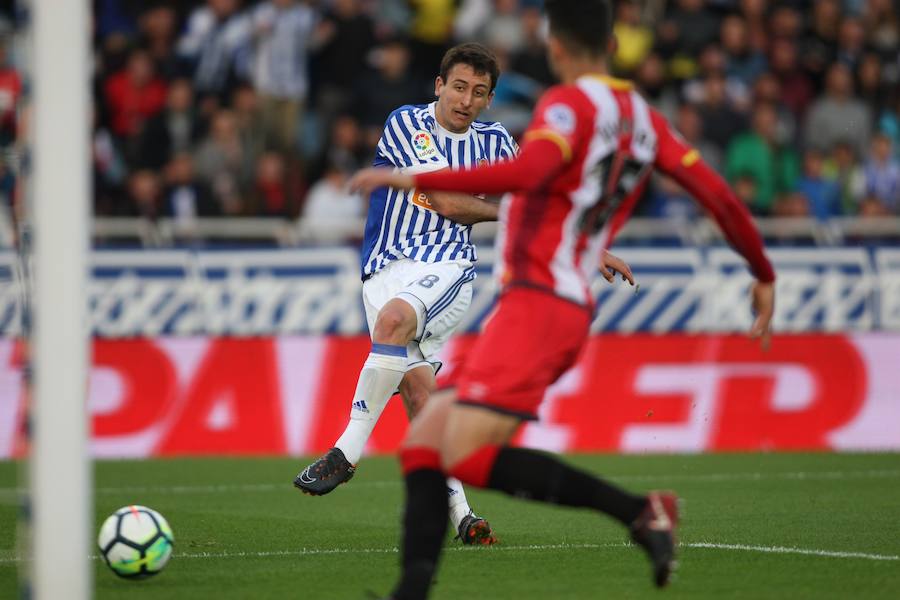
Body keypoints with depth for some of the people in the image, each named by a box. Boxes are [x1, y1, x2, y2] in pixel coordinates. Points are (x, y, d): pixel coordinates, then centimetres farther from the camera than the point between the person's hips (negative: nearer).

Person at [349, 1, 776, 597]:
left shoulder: (569, 104, -9)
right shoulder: (642, 117, 15)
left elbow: (528, 172, -28)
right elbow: (718, 195, 13)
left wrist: (415, 180, -25)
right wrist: (764, 275, 24)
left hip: (537, 304, -9)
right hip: (571, 308, 9)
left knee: (467, 457, -17)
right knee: (423, 442, 7)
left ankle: (638, 510, -15)